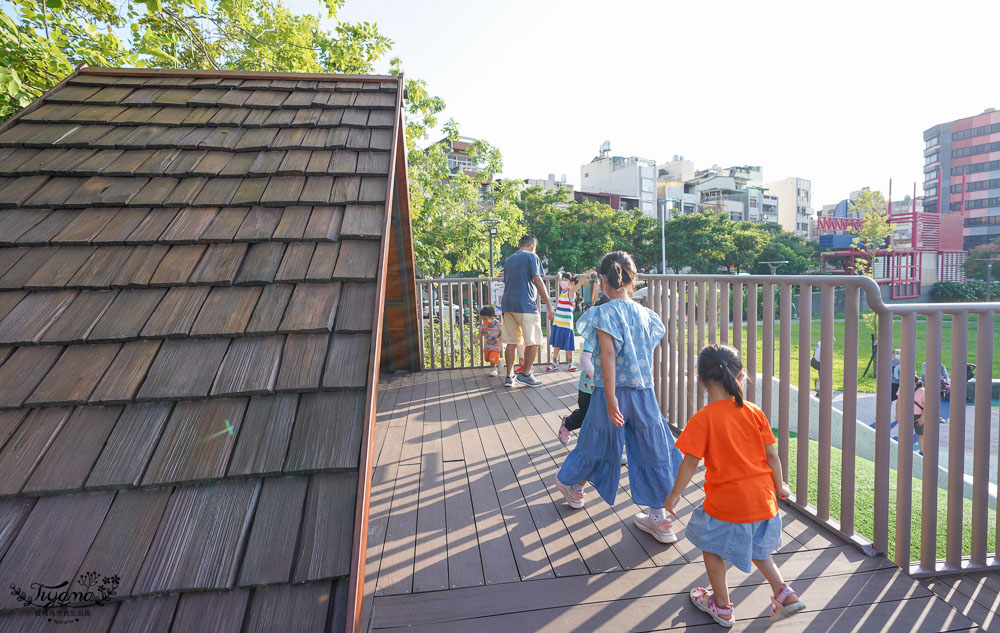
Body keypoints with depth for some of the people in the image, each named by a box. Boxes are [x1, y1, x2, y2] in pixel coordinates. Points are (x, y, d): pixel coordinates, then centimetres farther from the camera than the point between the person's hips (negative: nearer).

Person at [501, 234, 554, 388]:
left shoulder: (509, 260, 20)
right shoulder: (531, 256, -1)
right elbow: (537, 281, -9)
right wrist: (549, 304, -9)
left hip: (508, 305, 7)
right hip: (526, 306, -7)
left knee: (511, 342, 9)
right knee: (533, 342, 3)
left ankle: (509, 377, 9)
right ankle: (525, 374, 7)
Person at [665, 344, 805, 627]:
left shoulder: (702, 419, -18)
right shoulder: (754, 412, -5)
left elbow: (690, 462, -16)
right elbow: (771, 455, 0)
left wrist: (675, 494, -4)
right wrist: (779, 486, 16)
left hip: (727, 502, -5)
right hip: (762, 497, 5)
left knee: (711, 545, 19)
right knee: (755, 546, 31)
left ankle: (722, 607, 31)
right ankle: (783, 593, 27)